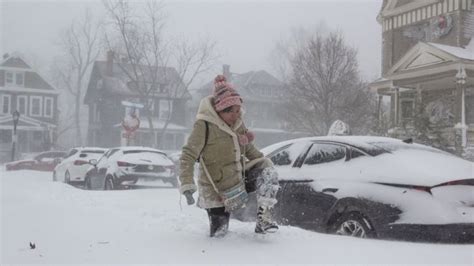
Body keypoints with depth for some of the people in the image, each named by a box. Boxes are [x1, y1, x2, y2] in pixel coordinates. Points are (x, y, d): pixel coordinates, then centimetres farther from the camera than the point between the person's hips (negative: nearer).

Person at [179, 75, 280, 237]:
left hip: (240, 178, 5)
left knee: (269, 173, -16)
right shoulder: (204, 125, -20)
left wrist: (265, 162, 3)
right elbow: (187, 157, -20)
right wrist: (187, 186, -29)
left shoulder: (238, 123, 0)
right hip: (216, 191, -5)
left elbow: (249, 149, 16)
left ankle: (263, 219, -12)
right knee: (218, 233, -1)